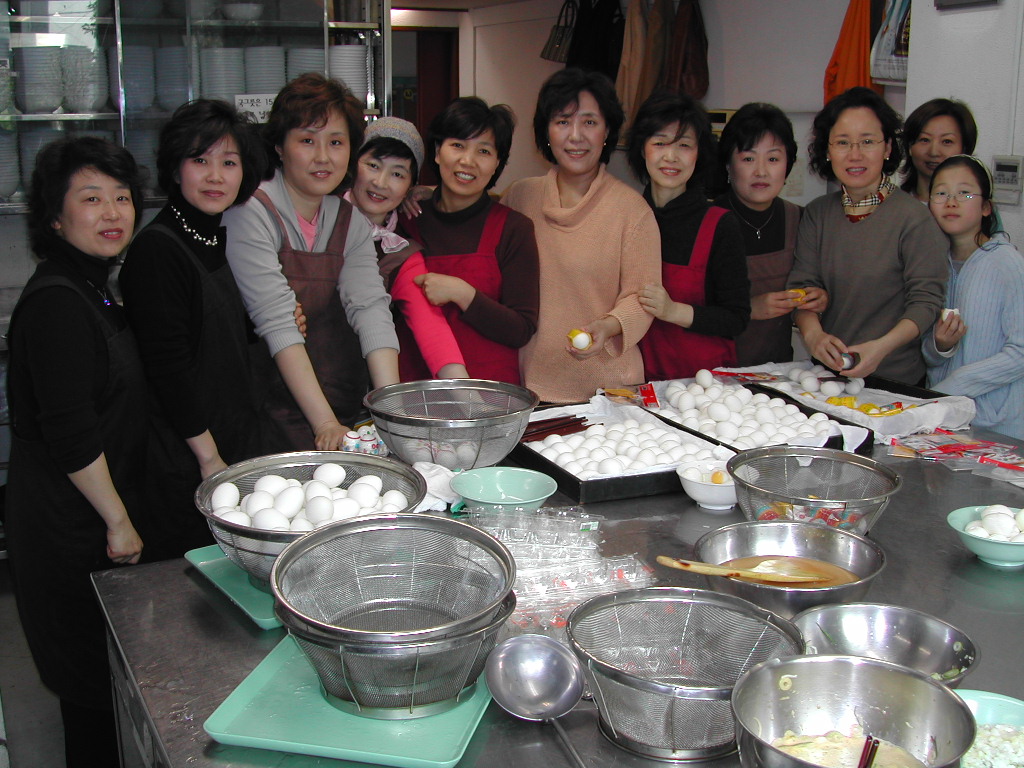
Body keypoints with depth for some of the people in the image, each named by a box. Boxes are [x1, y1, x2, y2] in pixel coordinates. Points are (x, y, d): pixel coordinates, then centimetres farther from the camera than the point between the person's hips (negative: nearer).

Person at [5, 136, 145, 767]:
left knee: (102, 679, 19)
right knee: (97, 686, 3)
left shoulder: (92, 290, 12)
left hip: (98, 518, 9)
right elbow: (70, 435, -23)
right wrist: (118, 522, -16)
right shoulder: (56, 302, -20)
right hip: (70, 526, -9)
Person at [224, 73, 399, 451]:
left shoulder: (351, 222, 8)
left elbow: (371, 306, -7)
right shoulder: (250, 213, -10)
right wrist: (325, 423, -24)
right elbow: (278, 322, -18)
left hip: (348, 409, 5)